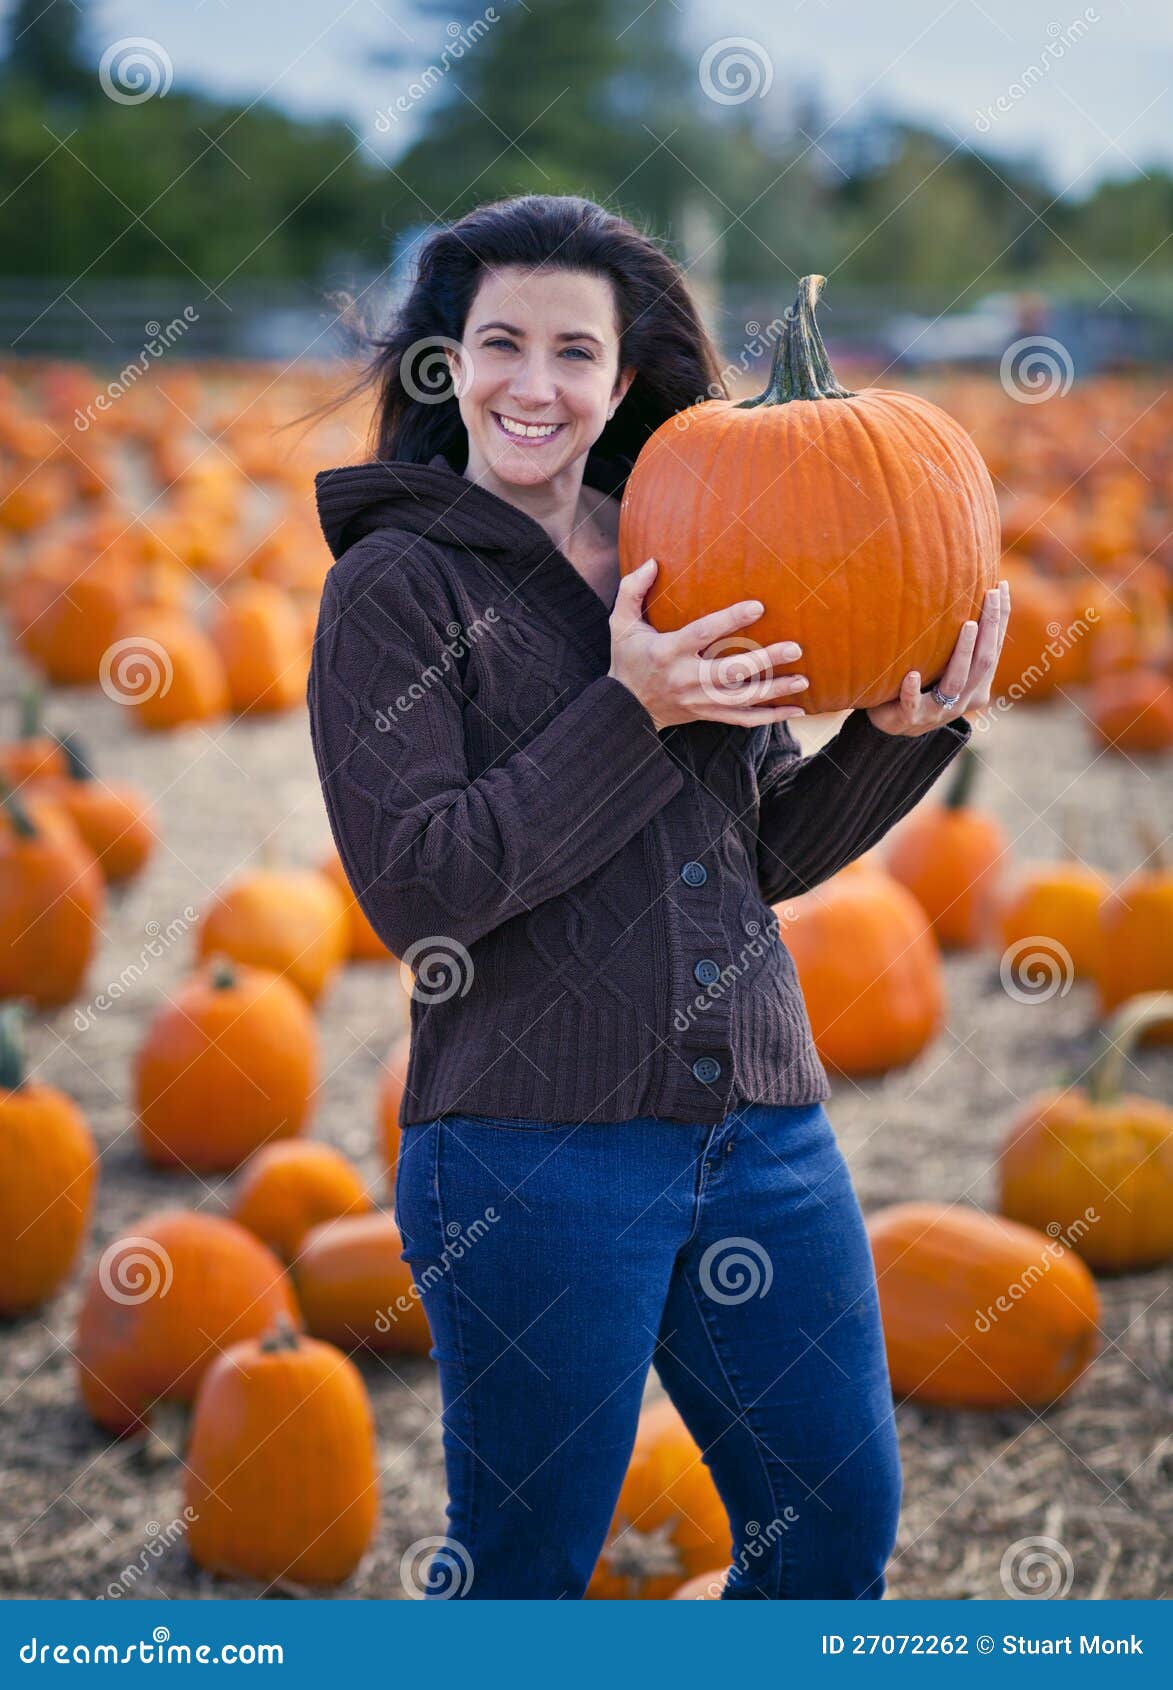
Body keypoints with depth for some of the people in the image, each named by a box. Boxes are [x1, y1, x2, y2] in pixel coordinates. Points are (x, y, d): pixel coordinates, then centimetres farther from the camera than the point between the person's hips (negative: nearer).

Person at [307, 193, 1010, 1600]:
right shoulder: (397, 581, -4)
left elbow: (771, 853, 14)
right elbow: (414, 886, -14)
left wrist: (902, 734, -3)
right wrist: (634, 713, -18)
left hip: (763, 1131, 5)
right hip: (531, 1151, -5)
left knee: (840, 1527, 13)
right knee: (525, 1565, 7)